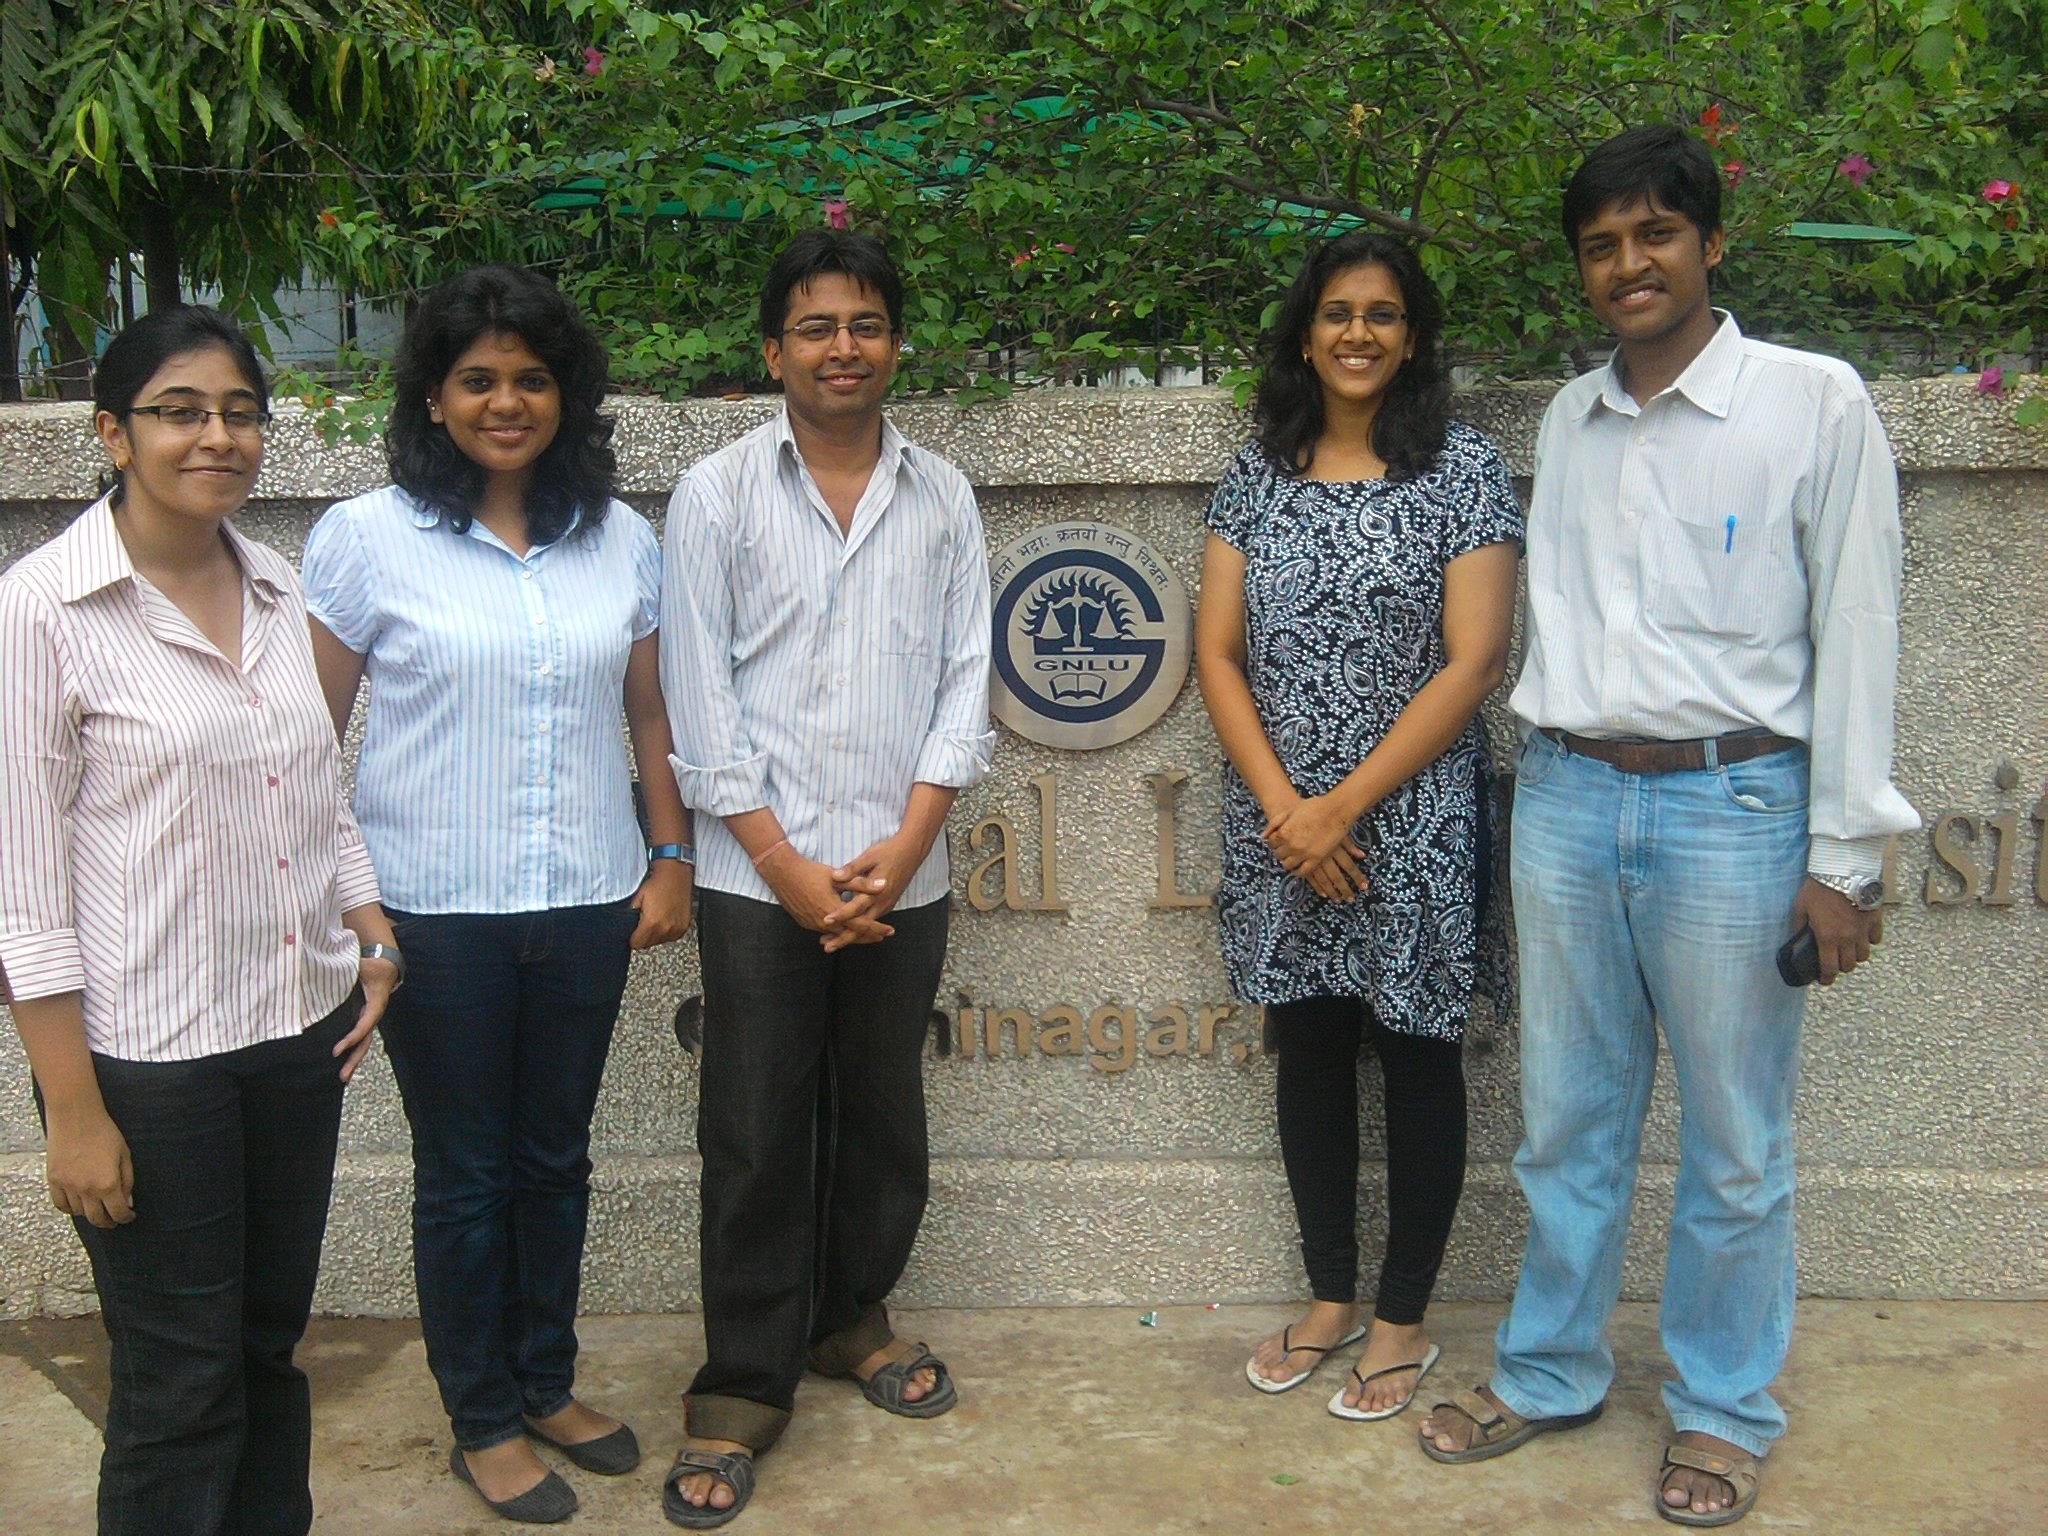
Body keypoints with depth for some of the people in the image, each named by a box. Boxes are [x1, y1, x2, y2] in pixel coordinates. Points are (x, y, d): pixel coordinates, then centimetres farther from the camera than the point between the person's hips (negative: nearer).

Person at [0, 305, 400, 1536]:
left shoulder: (277, 588, 5)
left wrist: (374, 938, 4)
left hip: (302, 1026, 6)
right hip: (148, 1055, -5)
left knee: (272, 1343, 18)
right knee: (181, 1382, 6)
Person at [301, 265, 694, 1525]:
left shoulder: (621, 538, 4)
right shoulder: (365, 538, -6)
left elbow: (650, 712, 11)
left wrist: (672, 856, 7)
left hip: (585, 903, 3)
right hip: (434, 908, -3)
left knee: (555, 1157, 16)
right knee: (466, 1172, 9)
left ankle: (547, 1384, 35)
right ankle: (484, 1422, 26)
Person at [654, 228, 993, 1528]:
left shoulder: (942, 498, 5)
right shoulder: (717, 494, -1)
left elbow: (965, 683, 3)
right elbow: (701, 701, -4)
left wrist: (902, 847, -7)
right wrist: (786, 863, -9)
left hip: (902, 875, 2)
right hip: (759, 876, -2)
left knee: (883, 1115, 14)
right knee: (755, 1138, 3)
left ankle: (853, 1314, 35)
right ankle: (744, 1385, 16)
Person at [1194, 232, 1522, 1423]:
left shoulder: (1463, 469, -5)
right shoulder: (1259, 474, 6)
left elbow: (1473, 663, -12)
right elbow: (1219, 653, 3)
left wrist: (1345, 805, -14)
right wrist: (1282, 806, -9)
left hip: (1411, 820, -4)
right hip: (1280, 819, 4)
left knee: (1415, 1057, 7)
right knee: (1308, 1051, 13)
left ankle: (1404, 1320, 22)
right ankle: (1330, 1298, 30)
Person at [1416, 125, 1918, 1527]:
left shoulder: (1817, 402, -4)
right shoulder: (1569, 420, 11)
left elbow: (1856, 635, -6)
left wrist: (1843, 857, -8)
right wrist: (1555, 779, 12)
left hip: (1733, 804, -4)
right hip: (1567, 796, 4)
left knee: (1735, 1144, 6)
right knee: (1568, 1122, 13)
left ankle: (1724, 1408, 24)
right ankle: (1551, 1369, 29)